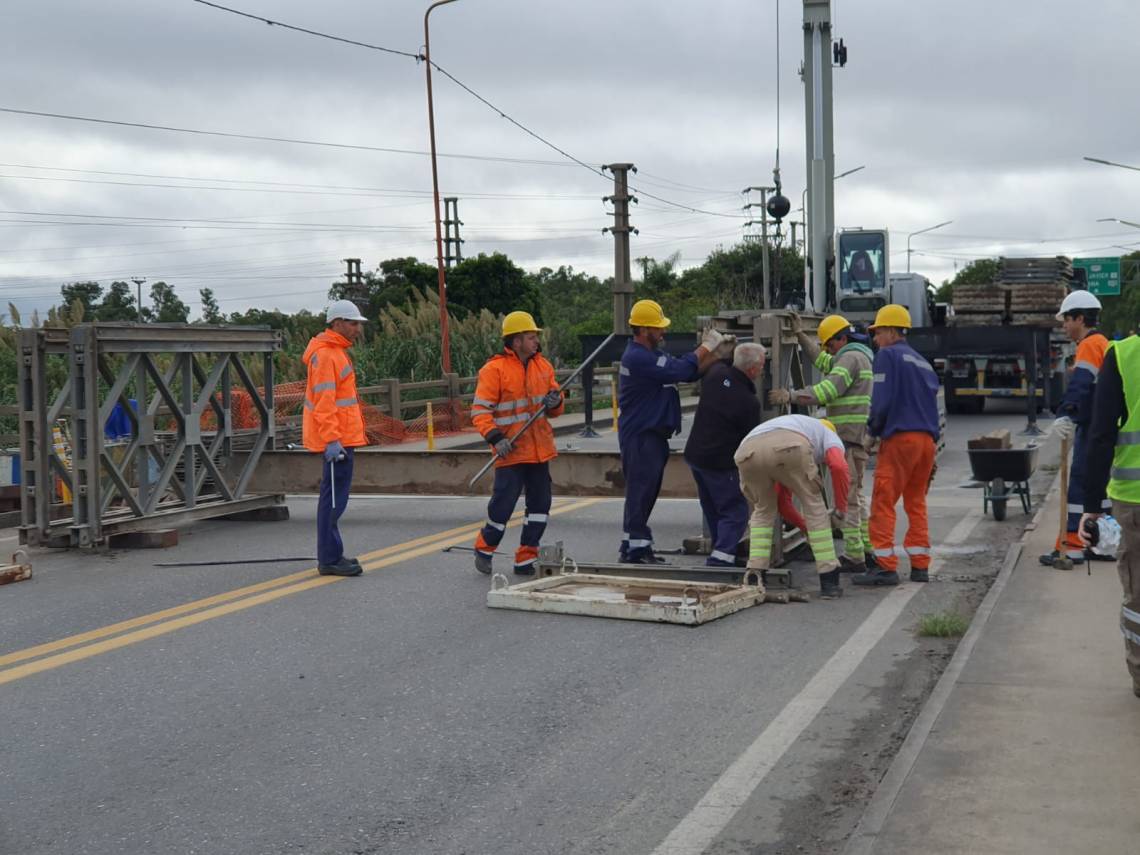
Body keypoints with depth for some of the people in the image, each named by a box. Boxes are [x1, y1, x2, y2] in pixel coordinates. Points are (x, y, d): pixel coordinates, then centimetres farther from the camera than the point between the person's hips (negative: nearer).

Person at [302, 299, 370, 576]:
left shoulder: (336, 352, 18)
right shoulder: (326, 355, -15)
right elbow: (324, 402, -22)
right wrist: (332, 440, -26)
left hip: (341, 436, 11)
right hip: (337, 438, -11)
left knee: (334, 496, 15)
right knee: (333, 498, -7)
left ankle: (331, 555, 23)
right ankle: (330, 559, -3)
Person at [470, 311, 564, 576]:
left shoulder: (542, 365, 11)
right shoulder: (494, 369, -10)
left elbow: (555, 409, 19)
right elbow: (480, 410, -12)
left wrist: (555, 401, -5)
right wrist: (496, 438, -23)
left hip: (539, 450, 7)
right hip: (511, 452, -6)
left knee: (540, 506, 8)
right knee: (502, 505, -5)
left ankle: (525, 561, 18)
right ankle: (484, 550, 21)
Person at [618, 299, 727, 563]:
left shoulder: (650, 354, 16)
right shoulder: (638, 358, -19)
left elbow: (689, 372, 12)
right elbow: (681, 370, -22)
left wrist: (716, 352, 1)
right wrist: (706, 347, -10)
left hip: (652, 434, 11)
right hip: (641, 435, -11)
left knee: (645, 492, 15)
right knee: (641, 490, -7)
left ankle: (633, 546, 22)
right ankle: (636, 549, -2)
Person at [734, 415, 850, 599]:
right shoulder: (829, 434, 34)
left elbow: (782, 503, 51)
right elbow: (839, 466, 8)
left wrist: (806, 527, 60)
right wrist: (841, 509, 19)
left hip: (747, 451, 5)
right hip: (788, 448, -5)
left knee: (763, 510, 30)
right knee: (813, 506, 16)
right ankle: (828, 582, 18)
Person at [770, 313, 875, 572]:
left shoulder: (851, 357, -11)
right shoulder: (859, 356, 20)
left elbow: (828, 390, -23)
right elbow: (822, 361, 28)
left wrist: (791, 396, -25)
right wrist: (800, 334, 27)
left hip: (850, 437, -10)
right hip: (857, 438, 10)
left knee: (847, 497, -8)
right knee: (855, 495, 16)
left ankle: (854, 557, -8)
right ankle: (869, 550, 18)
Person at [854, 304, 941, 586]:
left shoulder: (888, 355, -3)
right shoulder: (922, 362, 21)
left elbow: (882, 400, -12)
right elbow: (935, 402, 21)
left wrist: (873, 428, 3)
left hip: (899, 438, -8)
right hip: (927, 438, 8)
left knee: (883, 503, -6)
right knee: (916, 503, 14)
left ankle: (885, 567, -10)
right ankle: (920, 566, 14)